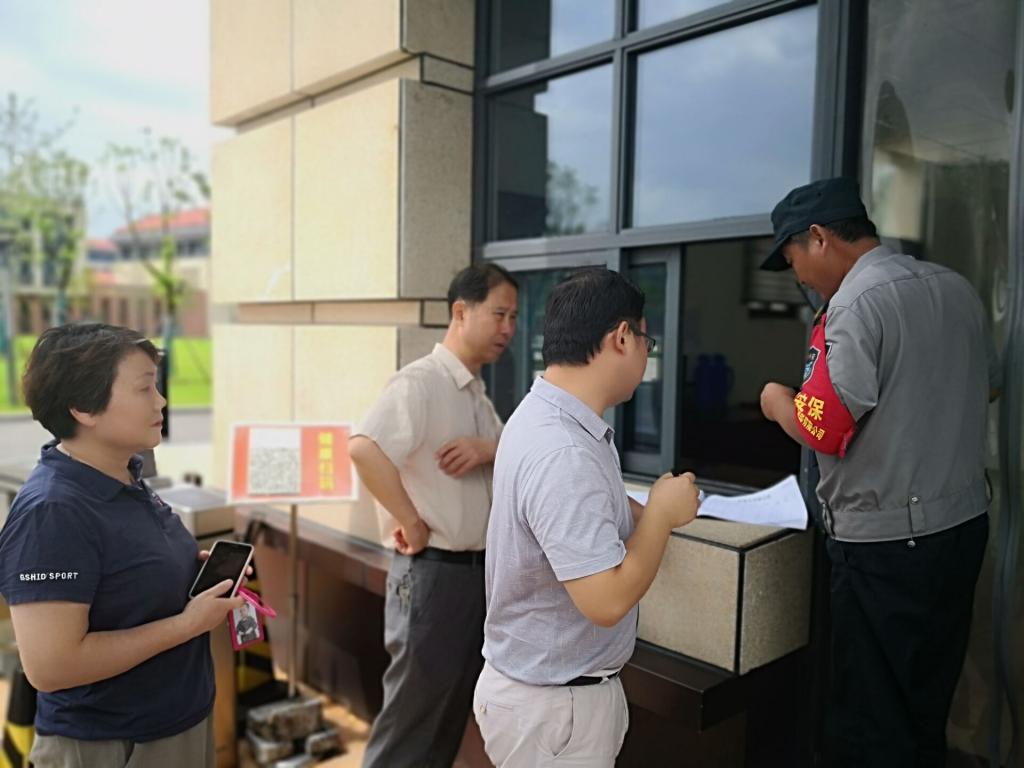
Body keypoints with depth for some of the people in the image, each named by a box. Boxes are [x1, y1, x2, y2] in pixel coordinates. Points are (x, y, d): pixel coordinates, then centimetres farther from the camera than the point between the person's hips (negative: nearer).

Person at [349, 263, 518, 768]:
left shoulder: (477, 392, 12)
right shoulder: (420, 382, -17)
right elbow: (364, 449, -32)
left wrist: (488, 451, -9)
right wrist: (412, 523, -22)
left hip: (478, 569, 8)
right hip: (433, 571, -8)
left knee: (452, 713, 20)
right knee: (412, 717, 6)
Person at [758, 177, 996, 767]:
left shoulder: (857, 304, -18)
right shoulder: (958, 288, 8)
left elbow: (823, 430, -22)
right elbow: (984, 385, 21)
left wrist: (779, 402, -3)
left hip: (886, 541, -8)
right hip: (964, 521, 9)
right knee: (928, 711, 21)